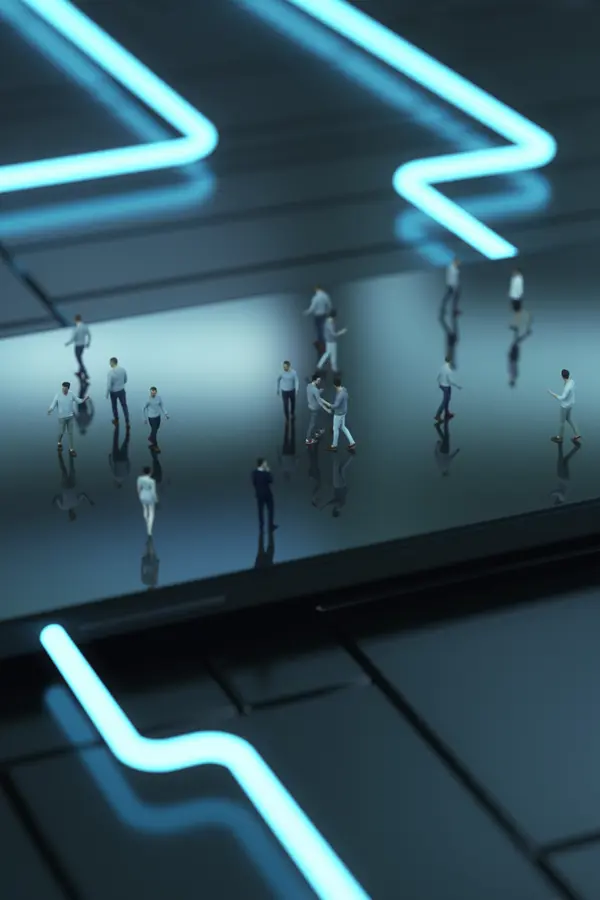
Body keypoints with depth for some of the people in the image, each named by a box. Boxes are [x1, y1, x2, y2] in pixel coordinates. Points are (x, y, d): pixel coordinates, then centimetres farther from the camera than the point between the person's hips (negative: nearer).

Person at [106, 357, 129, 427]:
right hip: (122, 390, 3)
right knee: (124, 406, 12)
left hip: (113, 392, -3)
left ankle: (116, 420, 39)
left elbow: (109, 385, -23)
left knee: (114, 406, 21)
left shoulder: (111, 372, -27)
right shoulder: (122, 369, -10)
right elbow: (125, 380, 6)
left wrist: (107, 394, -9)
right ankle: (127, 422, 8)